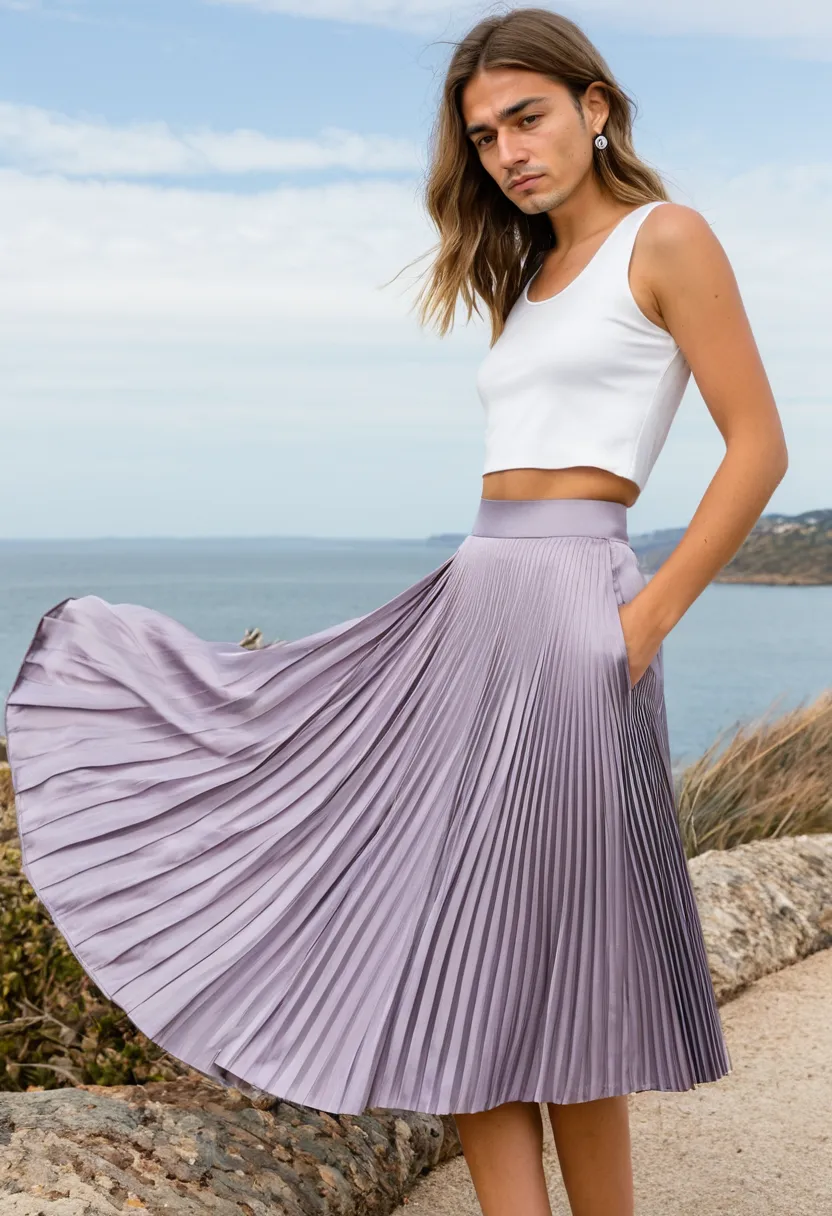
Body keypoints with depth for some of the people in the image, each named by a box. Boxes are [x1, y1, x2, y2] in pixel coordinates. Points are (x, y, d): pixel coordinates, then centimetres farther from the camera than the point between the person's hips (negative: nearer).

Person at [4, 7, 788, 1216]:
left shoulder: (665, 237, 0)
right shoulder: (528, 276, 22)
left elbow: (758, 447, -7)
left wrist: (648, 621, -13)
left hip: (567, 601, -8)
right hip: (464, 609, 8)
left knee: (536, 972, -5)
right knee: (458, 970, 5)